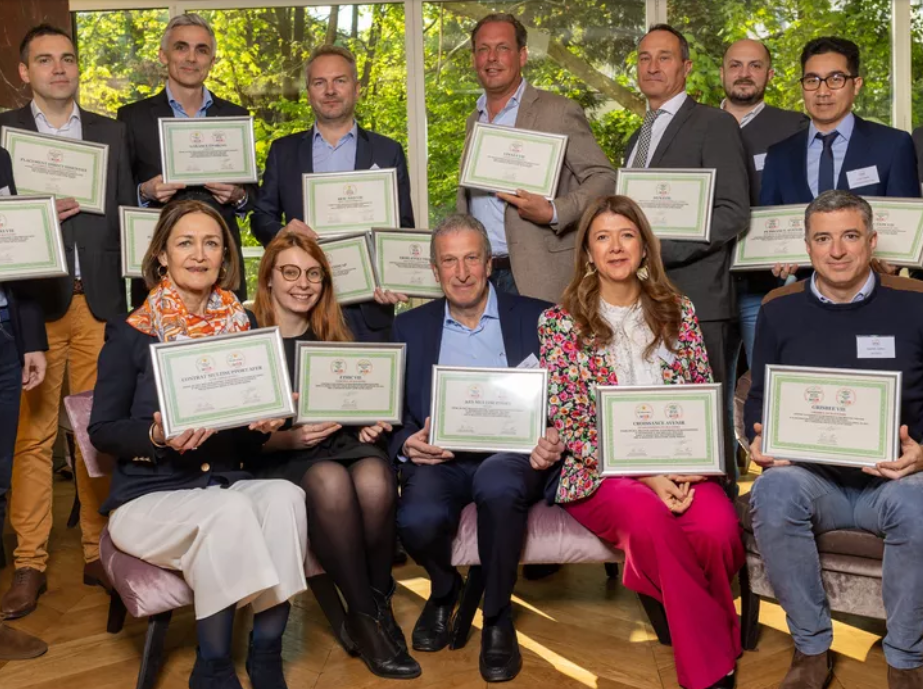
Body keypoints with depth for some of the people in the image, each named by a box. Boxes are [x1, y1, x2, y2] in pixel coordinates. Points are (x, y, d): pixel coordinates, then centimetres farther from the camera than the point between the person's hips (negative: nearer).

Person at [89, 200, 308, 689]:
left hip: (227, 482, 4)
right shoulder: (131, 334, -1)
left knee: (285, 497, -28)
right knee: (229, 514, -33)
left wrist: (265, 424, -10)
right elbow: (101, 431, -2)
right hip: (149, 495, -3)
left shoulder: (242, 328, 9)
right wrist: (158, 435, -21)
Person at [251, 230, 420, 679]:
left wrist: (373, 424, -7)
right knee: (331, 481, -37)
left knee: (374, 479, -33)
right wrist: (290, 437, -20)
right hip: (279, 460, -3)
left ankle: (377, 601, -13)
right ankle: (367, 616, -22)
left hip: (346, 444, 3)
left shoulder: (335, 338, 17)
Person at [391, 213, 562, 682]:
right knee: (417, 521, -31)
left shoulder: (537, 318, 8)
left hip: (511, 455, -1)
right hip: (440, 459, 2)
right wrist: (407, 444, -13)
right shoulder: (410, 327, 14)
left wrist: (554, 442, -18)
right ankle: (443, 590, 8)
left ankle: (497, 617, -10)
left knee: (496, 485, -37)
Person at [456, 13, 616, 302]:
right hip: (478, 276, 6)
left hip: (536, 278, -5)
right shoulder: (473, 120, 16)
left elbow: (604, 178, -6)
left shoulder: (559, 111, -4)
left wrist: (553, 213, -20)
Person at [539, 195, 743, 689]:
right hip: (600, 472, -2)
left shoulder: (678, 311, 12)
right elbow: (570, 423, -3)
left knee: (718, 526, -30)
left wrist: (689, 464, -10)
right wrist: (644, 474, -15)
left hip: (676, 464, 3)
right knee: (650, 520, -35)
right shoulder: (560, 322, 3)